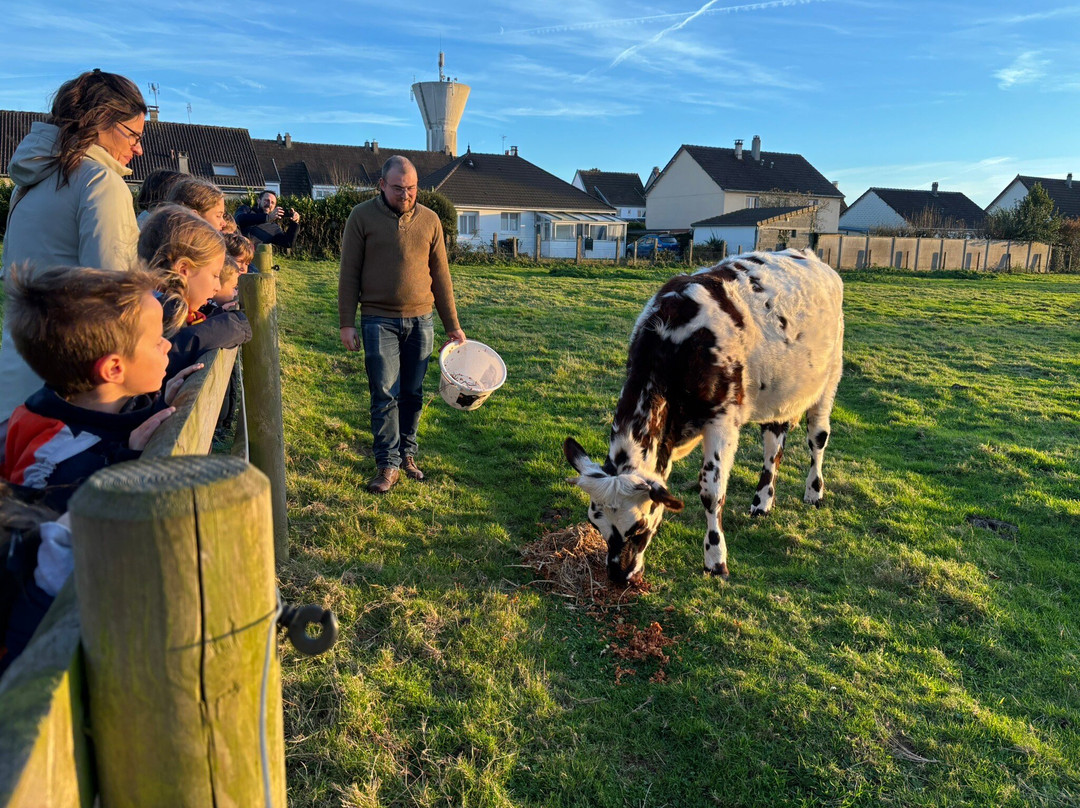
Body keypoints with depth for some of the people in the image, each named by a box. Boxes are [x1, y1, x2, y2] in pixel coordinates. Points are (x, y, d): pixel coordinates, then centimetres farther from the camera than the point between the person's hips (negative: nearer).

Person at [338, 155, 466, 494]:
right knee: (385, 395, -4)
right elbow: (349, 273, -1)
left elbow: (440, 275, 10)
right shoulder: (362, 216, -2)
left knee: (413, 394, 9)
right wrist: (347, 324, -5)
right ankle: (389, 465, 4)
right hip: (379, 321, -3)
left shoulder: (429, 219, 7)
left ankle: (407, 454, 22)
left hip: (420, 320, 3)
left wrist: (452, 325, 9)